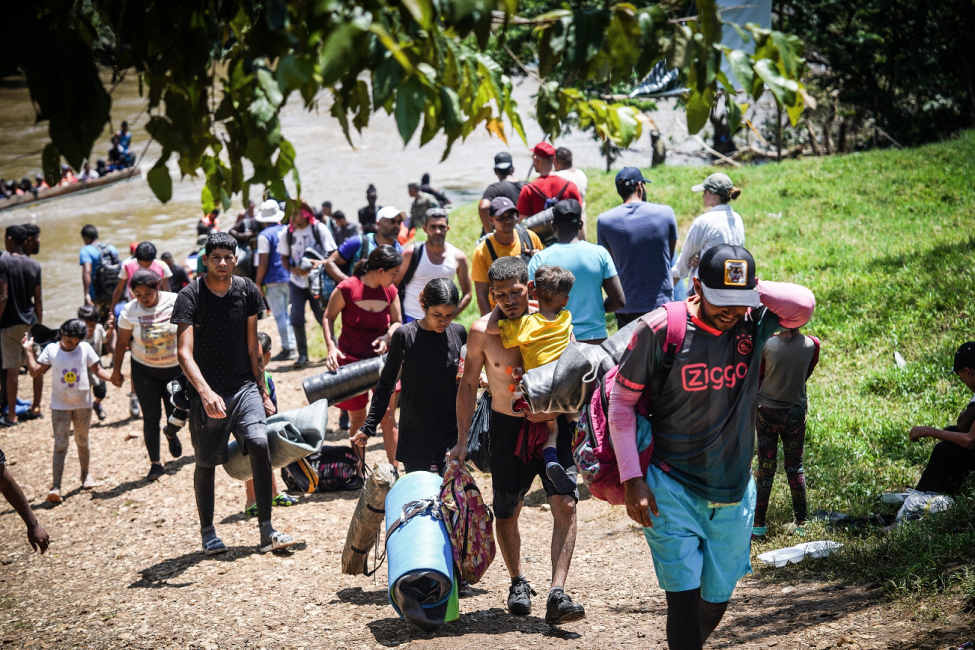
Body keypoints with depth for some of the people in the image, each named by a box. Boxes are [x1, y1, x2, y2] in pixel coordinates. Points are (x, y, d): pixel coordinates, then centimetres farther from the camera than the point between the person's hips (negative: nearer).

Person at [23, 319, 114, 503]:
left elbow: (98, 370, -1)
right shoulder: (51, 350, -3)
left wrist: (113, 378, -18)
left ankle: (85, 474, 36)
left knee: (82, 441, 15)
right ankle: (56, 486, -12)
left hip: (83, 404, 1)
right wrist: (28, 351, -10)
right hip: (60, 405, -1)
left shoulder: (85, 349, -2)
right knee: (60, 445, -7)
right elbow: (35, 371, -5)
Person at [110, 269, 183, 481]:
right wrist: (117, 370, 5)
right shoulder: (129, 311, -12)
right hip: (145, 370, 0)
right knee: (151, 417, -1)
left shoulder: (175, 302, -14)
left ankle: (171, 433, 46)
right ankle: (155, 464, 11)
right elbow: (122, 342, -2)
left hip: (175, 368, 0)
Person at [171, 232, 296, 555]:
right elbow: (184, 352, -22)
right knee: (206, 463, 6)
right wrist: (206, 392, -36)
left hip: (244, 387, 2)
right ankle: (207, 533, 26)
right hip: (206, 394, -2)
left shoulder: (247, 291, 1)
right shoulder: (190, 297, -12)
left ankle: (267, 532, -13)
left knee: (260, 444, -18)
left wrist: (262, 392, 10)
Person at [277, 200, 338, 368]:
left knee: (323, 316, 1)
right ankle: (302, 354, 6)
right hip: (297, 282, 2)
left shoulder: (319, 229, -7)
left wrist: (321, 263, -25)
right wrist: (294, 269, -15)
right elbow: (284, 258, 5)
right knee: (297, 318, -5)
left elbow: (332, 254, -5)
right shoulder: (287, 233, 0)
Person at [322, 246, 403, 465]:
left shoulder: (390, 291, -2)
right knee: (358, 419, 6)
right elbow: (328, 317, -4)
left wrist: (387, 337, -13)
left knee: (388, 417, -2)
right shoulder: (347, 288, -15)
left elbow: (397, 322, 8)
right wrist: (331, 347, -17)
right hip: (351, 361, -3)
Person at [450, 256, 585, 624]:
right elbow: (468, 384, 2)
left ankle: (557, 596, -20)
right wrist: (462, 441, -1)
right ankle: (518, 583, 35)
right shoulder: (482, 331, -7)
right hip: (507, 428, 0)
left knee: (565, 504, -16)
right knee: (507, 514, 10)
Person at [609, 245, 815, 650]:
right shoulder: (660, 329, -13)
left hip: (734, 495, 4)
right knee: (683, 598, -11)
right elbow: (621, 402, -5)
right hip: (672, 492, -3)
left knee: (717, 599, 16)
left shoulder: (755, 323, -4)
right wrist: (632, 479, -10)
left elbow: (803, 304, -24)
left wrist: (749, 290, -15)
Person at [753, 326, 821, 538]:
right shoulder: (812, 344, -10)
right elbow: (807, 374, 5)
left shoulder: (767, 344, -14)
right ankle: (800, 523, 16)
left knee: (765, 467, 5)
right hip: (796, 412, 1)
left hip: (767, 410, -1)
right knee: (795, 466, 12)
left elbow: (757, 377, -2)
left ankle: (758, 524, 7)